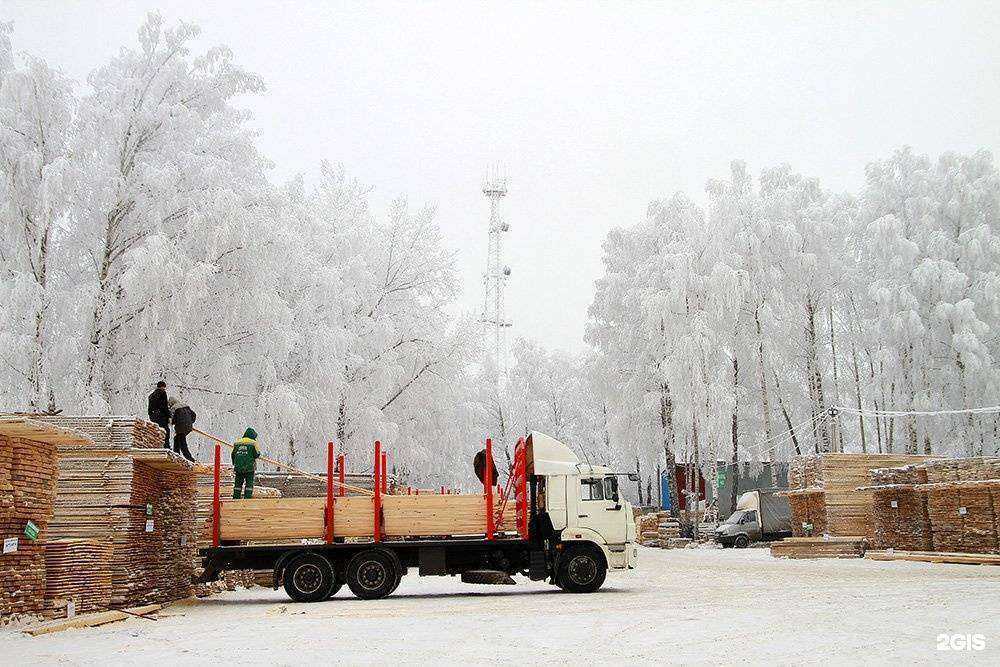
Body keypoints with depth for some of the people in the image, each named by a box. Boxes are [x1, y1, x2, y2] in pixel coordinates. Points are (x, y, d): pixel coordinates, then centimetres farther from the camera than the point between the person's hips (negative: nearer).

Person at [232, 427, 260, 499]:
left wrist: (234, 465, 24)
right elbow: (257, 455, -3)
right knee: (249, 484, 2)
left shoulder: (237, 443, 11)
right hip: (249, 467, -4)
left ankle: (236, 498, 15)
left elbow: (233, 455, 14)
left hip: (238, 466, 4)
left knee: (238, 483, 13)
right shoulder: (253, 443, -3)